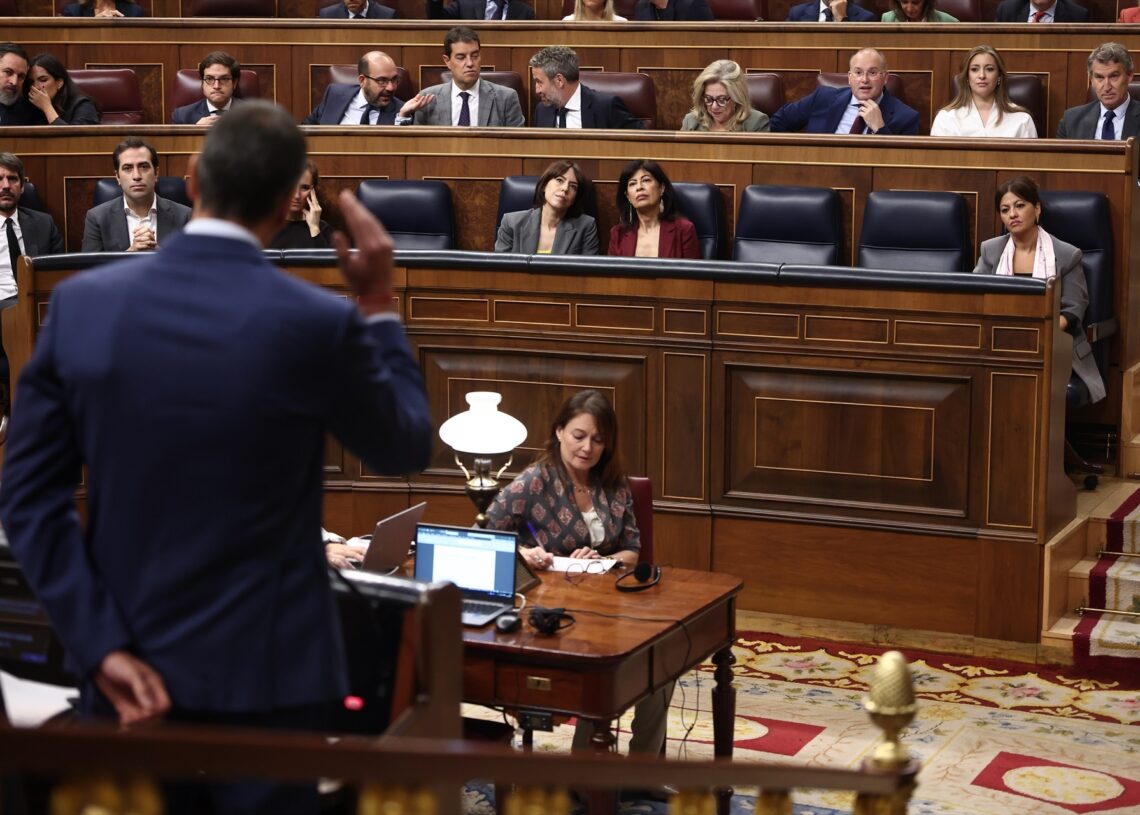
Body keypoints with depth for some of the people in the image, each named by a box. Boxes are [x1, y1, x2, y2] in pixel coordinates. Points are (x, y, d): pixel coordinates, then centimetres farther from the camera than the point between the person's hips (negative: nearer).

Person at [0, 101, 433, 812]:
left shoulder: (83, 303, -5)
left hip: (128, 674, 3)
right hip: (263, 675, -3)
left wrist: (104, 648, -6)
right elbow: (406, 449, 3)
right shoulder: (318, 324, -15)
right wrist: (377, 305, 10)